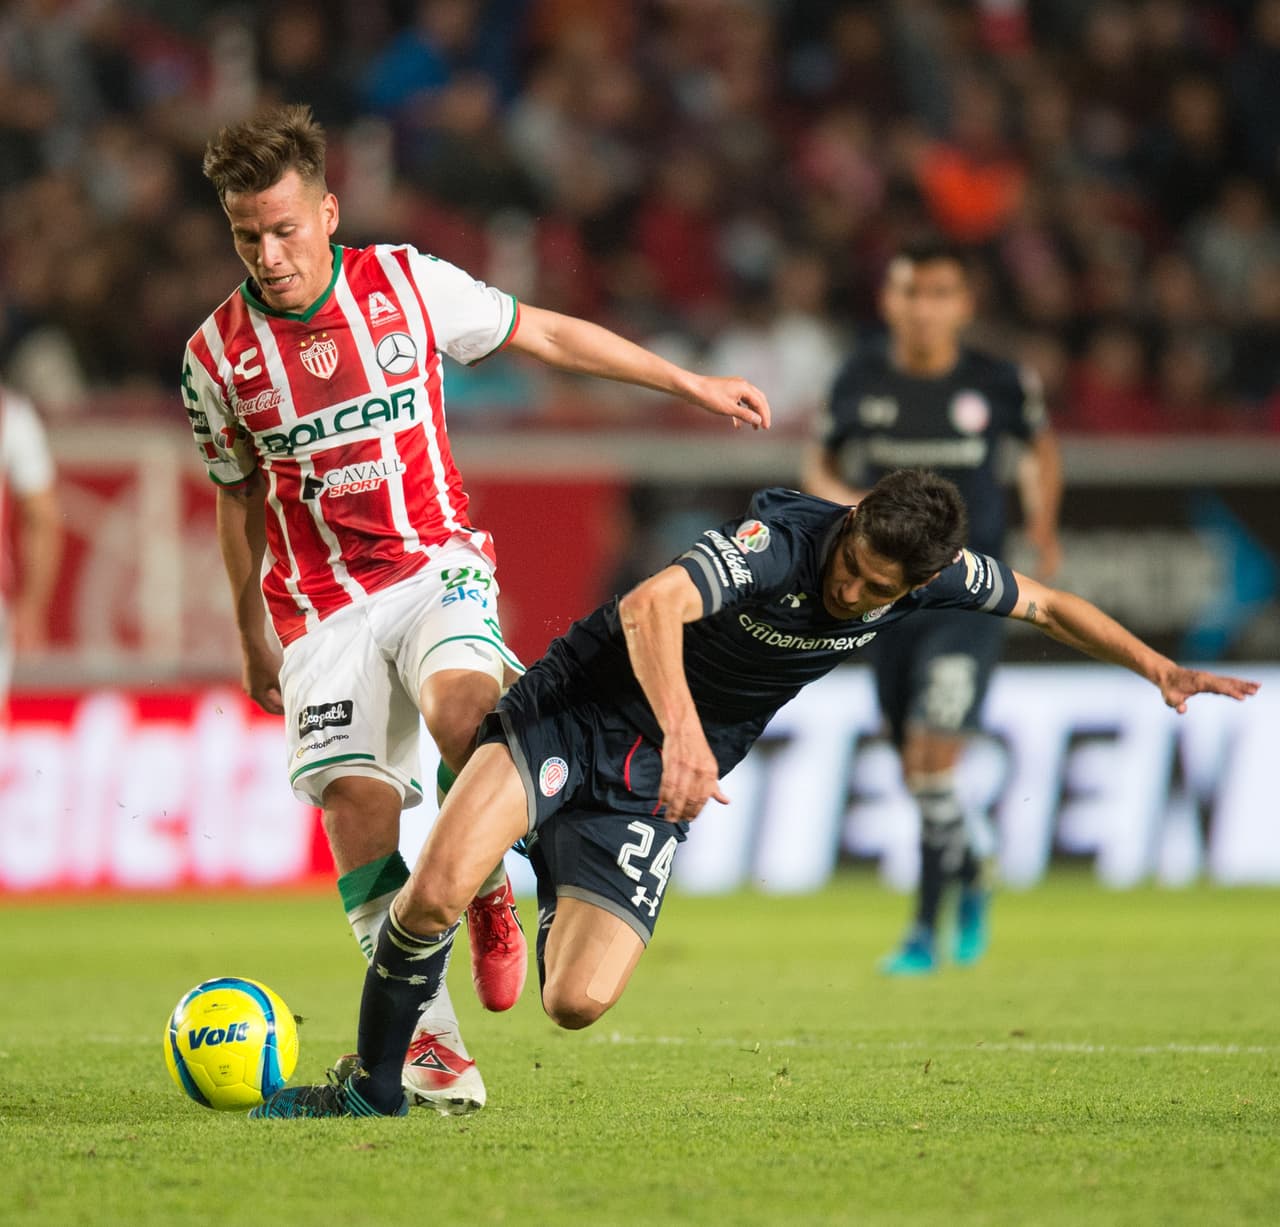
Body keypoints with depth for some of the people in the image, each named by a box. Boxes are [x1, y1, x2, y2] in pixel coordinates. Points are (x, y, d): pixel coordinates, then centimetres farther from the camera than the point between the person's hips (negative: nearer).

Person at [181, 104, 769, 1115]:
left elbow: (546, 335, 10)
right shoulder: (216, 355, -1)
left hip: (436, 565, -1)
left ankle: (489, 892, -5)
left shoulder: (407, 284, -4)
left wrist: (688, 383, 11)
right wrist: (252, 637, 22)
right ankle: (428, 1043, -6)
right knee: (357, 808, -13)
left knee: (462, 704, -32)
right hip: (319, 604, 1)